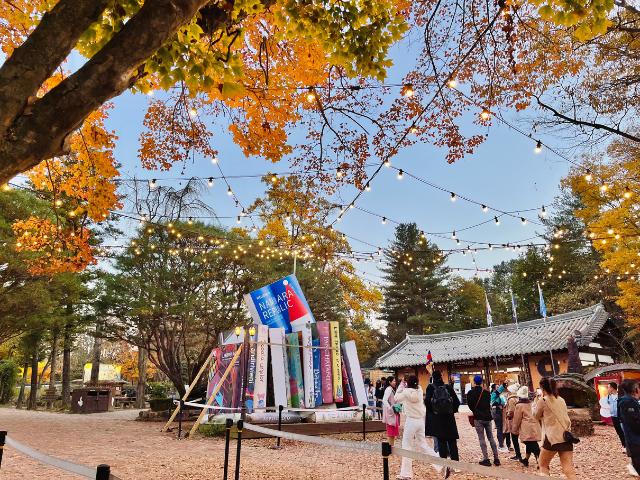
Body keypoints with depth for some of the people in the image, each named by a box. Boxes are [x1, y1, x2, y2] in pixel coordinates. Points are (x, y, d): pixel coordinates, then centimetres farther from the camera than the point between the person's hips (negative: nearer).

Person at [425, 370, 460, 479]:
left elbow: (427, 401, -13)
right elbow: (457, 401, -1)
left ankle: (445, 465, -3)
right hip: (449, 418, 2)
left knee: (441, 442, 3)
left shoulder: (431, 387, -3)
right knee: (452, 441, 11)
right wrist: (452, 411, 13)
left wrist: (431, 412, 3)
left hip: (436, 418, -2)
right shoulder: (448, 387, 2)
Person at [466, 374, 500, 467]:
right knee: (491, 438, 12)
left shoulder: (470, 393, -6)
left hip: (478, 418, -3)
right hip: (487, 417, 3)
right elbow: (489, 404, 9)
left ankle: (486, 459, -4)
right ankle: (496, 458, 12)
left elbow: (470, 405, 0)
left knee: (481, 438, 0)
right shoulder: (487, 392, 2)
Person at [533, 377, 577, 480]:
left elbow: (536, 416, 7)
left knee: (543, 465, 15)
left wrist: (536, 400, 10)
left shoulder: (543, 400, -6)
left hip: (552, 438, -5)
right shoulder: (561, 400, 12)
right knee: (569, 470, 1)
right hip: (566, 437, 6)